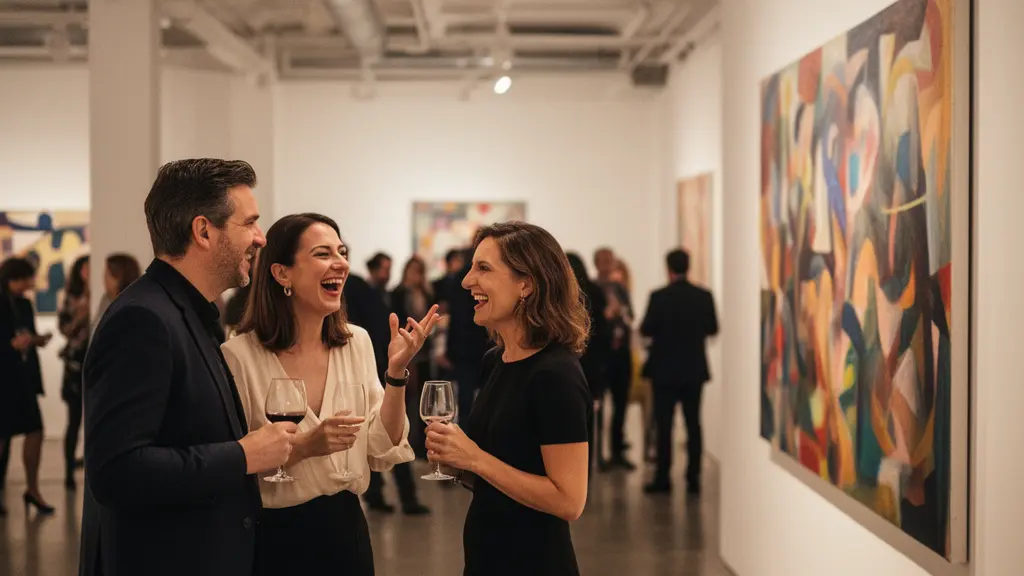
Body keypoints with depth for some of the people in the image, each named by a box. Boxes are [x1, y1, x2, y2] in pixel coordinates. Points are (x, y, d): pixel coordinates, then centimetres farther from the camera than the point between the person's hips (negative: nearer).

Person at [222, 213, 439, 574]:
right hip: (275, 540, -4)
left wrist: (397, 371, -12)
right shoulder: (240, 355, -14)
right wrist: (303, 447, -24)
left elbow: (383, 454, -2)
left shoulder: (356, 342, 0)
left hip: (347, 529, 5)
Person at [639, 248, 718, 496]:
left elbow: (646, 330, -9)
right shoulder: (704, 296, -4)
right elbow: (712, 329, 5)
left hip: (665, 369, -3)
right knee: (693, 424, 7)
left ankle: (663, 478, 5)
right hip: (694, 370, 3)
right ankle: (693, 479, 7)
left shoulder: (659, 297, -13)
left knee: (664, 425, 3)